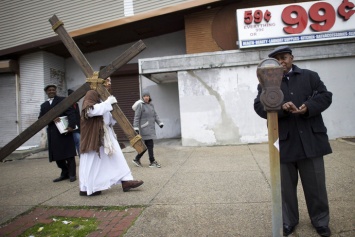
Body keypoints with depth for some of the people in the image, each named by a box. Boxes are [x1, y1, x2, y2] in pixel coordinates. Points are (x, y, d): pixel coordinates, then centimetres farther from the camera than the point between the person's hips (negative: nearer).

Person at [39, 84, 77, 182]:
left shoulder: (63, 100, 4)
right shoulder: (44, 105, 19)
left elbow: (70, 113, -8)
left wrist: (71, 125, -22)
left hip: (64, 131, -5)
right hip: (52, 133, 5)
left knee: (69, 153, -1)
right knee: (56, 155, 7)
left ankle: (72, 174, 8)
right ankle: (65, 173, 19)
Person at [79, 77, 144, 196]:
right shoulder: (91, 94, -11)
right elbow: (91, 110, -30)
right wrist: (108, 102, -25)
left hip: (106, 133, 9)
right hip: (94, 135, -9)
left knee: (116, 157, 5)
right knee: (92, 161, 0)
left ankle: (125, 181, 9)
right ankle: (86, 188, 14)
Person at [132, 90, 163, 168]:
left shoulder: (151, 105, 14)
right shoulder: (140, 105, -9)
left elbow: (155, 115, 14)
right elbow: (136, 117, -12)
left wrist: (160, 123, 0)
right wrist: (136, 128, -17)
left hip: (151, 128, 8)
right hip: (144, 128, -8)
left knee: (147, 145, 10)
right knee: (150, 145, -6)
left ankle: (137, 159, 22)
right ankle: (152, 162, 3)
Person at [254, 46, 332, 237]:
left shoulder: (310, 76, 11)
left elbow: (325, 96, 3)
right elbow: (259, 106, -6)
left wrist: (308, 107, -17)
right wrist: (281, 108, -23)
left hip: (311, 140, 1)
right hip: (284, 142, -1)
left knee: (316, 184, 10)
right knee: (286, 186, 11)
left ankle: (321, 221, 30)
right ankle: (288, 221, 28)